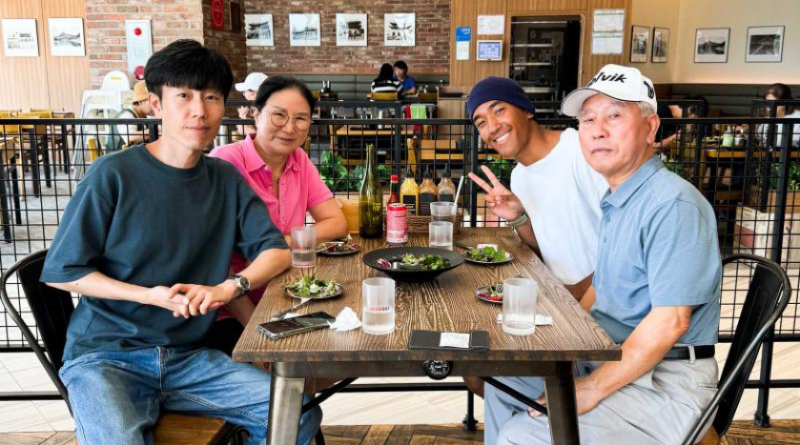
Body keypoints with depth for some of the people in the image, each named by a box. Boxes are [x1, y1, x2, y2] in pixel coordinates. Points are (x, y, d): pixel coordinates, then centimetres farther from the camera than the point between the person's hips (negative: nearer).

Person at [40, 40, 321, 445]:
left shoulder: (225, 179, 4)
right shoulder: (113, 175, -9)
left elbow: (276, 250, 3)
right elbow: (60, 272, -5)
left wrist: (229, 287, -16)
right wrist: (150, 295, -17)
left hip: (190, 357, 4)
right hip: (104, 355, -4)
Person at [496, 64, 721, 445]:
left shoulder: (674, 205, -20)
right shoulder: (615, 202, 10)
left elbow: (669, 322, -24)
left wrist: (593, 389, -22)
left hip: (665, 383, -9)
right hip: (613, 360, 9)